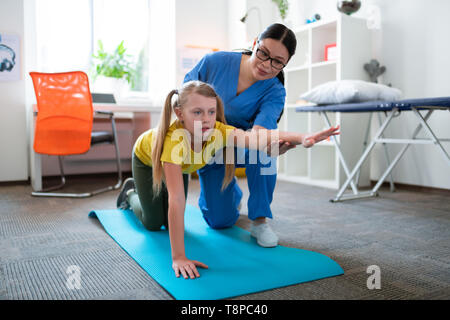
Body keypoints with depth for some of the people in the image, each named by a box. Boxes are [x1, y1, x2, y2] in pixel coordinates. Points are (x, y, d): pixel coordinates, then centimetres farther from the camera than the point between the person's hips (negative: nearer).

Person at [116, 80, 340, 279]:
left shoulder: (219, 131, -39)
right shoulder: (174, 139, -49)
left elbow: (254, 138, -59)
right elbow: (176, 200, -53)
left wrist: (301, 138, -75)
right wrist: (178, 257, -54)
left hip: (178, 164, 4)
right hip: (147, 158, -3)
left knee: (170, 223, 9)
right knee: (153, 223, 2)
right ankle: (130, 193, 33)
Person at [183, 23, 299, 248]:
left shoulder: (274, 92, -25)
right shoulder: (215, 62, -23)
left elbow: (258, 131, -43)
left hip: (242, 149, -1)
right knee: (221, 219, 2)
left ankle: (259, 220, -21)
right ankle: (233, 194, 41)